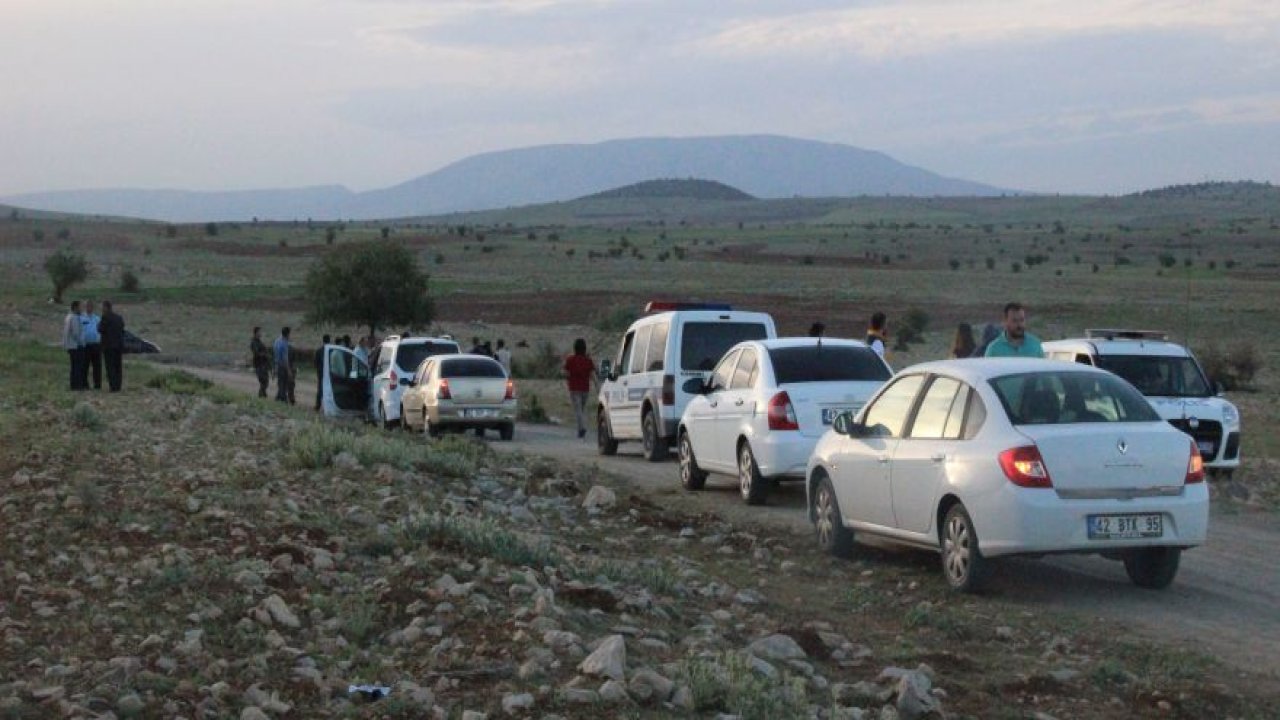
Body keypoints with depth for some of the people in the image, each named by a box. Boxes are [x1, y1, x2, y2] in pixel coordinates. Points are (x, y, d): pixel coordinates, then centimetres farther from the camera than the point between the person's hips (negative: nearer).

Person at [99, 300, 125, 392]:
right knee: (118, 366, 8)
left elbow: (101, 330, -11)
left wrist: (98, 325, 8)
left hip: (108, 345, -6)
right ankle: (118, 386, 7)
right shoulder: (119, 318, 10)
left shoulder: (105, 317, -9)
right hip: (119, 345, 6)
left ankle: (113, 386, -10)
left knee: (110, 366, -5)